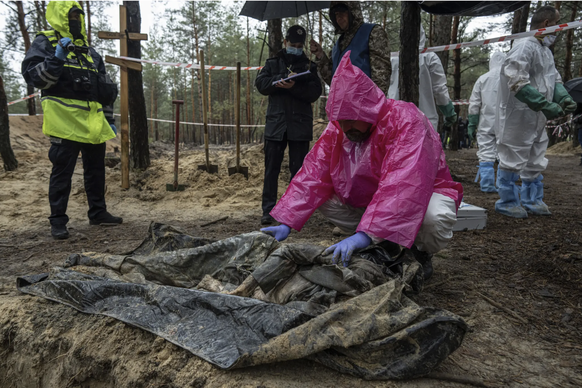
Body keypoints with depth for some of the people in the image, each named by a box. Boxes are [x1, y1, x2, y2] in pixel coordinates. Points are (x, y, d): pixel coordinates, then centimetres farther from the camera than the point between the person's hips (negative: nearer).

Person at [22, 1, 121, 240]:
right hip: (65, 123, -6)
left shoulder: (90, 53, 21)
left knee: (96, 169, 12)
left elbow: (106, 91, 22)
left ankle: (98, 212, 24)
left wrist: (109, 120, 17)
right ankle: (58, 221, 6)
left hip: (93, 124, 6)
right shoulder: (44, 43, 3)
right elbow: (33, 76, -10)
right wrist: (57, 59, -22)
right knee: (62, 172, -3)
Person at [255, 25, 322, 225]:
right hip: (276, 123, 0)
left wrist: (294, 87, -16)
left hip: (300, 124, 0)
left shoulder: (309, 66, 14)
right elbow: (261, 83, 2)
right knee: (271, 169, -1)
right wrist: (283, 78, -12)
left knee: (298, 169, 3)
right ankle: (268, 210, 5)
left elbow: (315, 93, 0)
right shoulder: (273, 63, 17)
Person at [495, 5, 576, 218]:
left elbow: (555, 78, 17)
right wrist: (545, 105, -27)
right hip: (518, 118, -10)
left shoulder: (546, 50, 16)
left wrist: (563, 97, -4)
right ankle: (507, 202, 13)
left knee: (535, 162, 17)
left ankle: (532, 199, 30)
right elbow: (518, 82, -26)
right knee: (512, 160, -1)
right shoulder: (524, 46, -16)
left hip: (538, 119, 10)